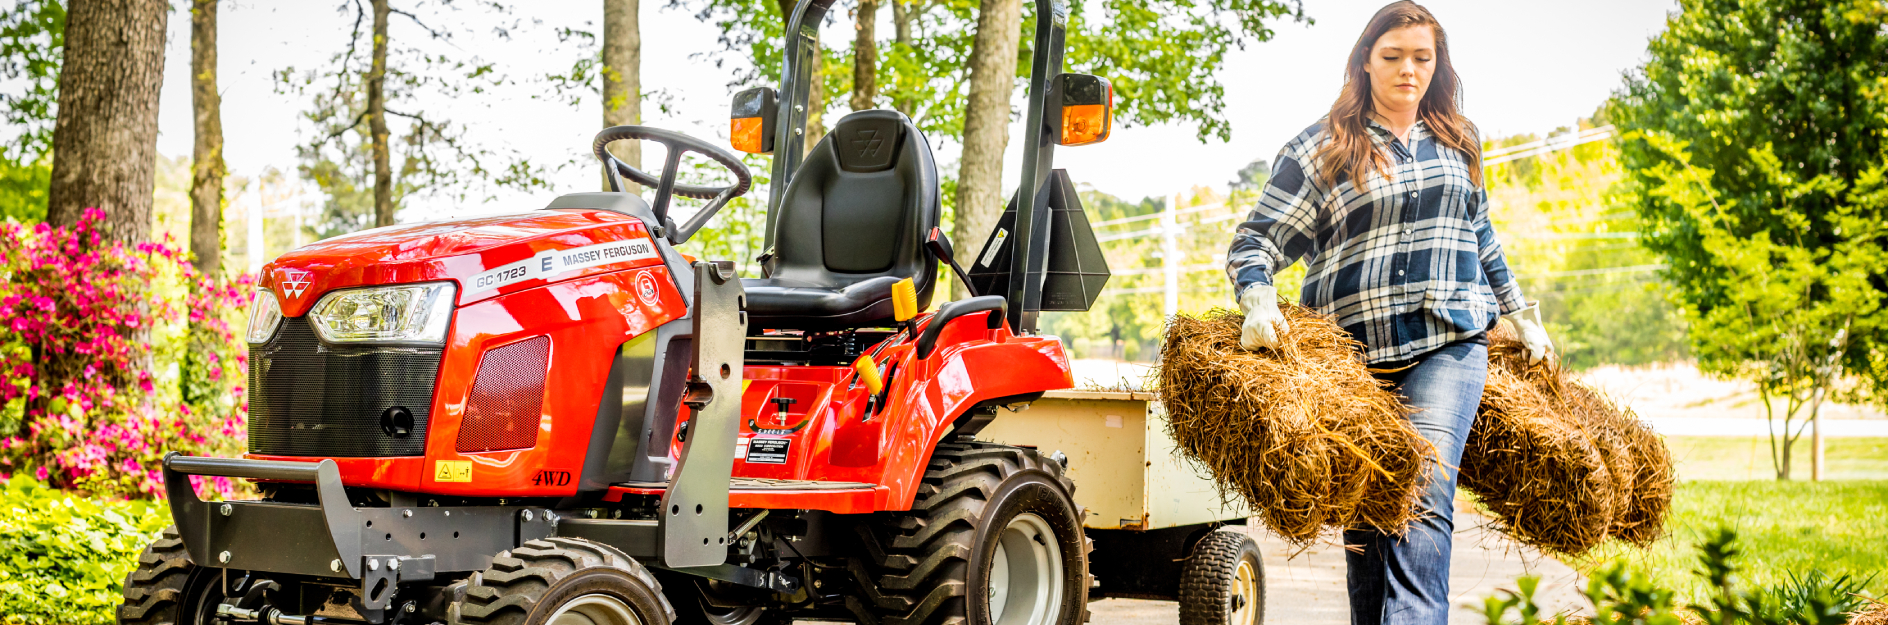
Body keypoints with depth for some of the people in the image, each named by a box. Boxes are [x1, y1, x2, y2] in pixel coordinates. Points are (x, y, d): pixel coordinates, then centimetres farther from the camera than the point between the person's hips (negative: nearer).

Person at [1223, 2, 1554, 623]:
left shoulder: (1457, 142, 15)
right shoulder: (1320, 149, 3)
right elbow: (1256, 239, -1)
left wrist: (1522, 318, 33)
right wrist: (1258, 302, -20)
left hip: (1448, 345, 1)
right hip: (1353, 355, -1)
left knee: (1423, 496, -18)